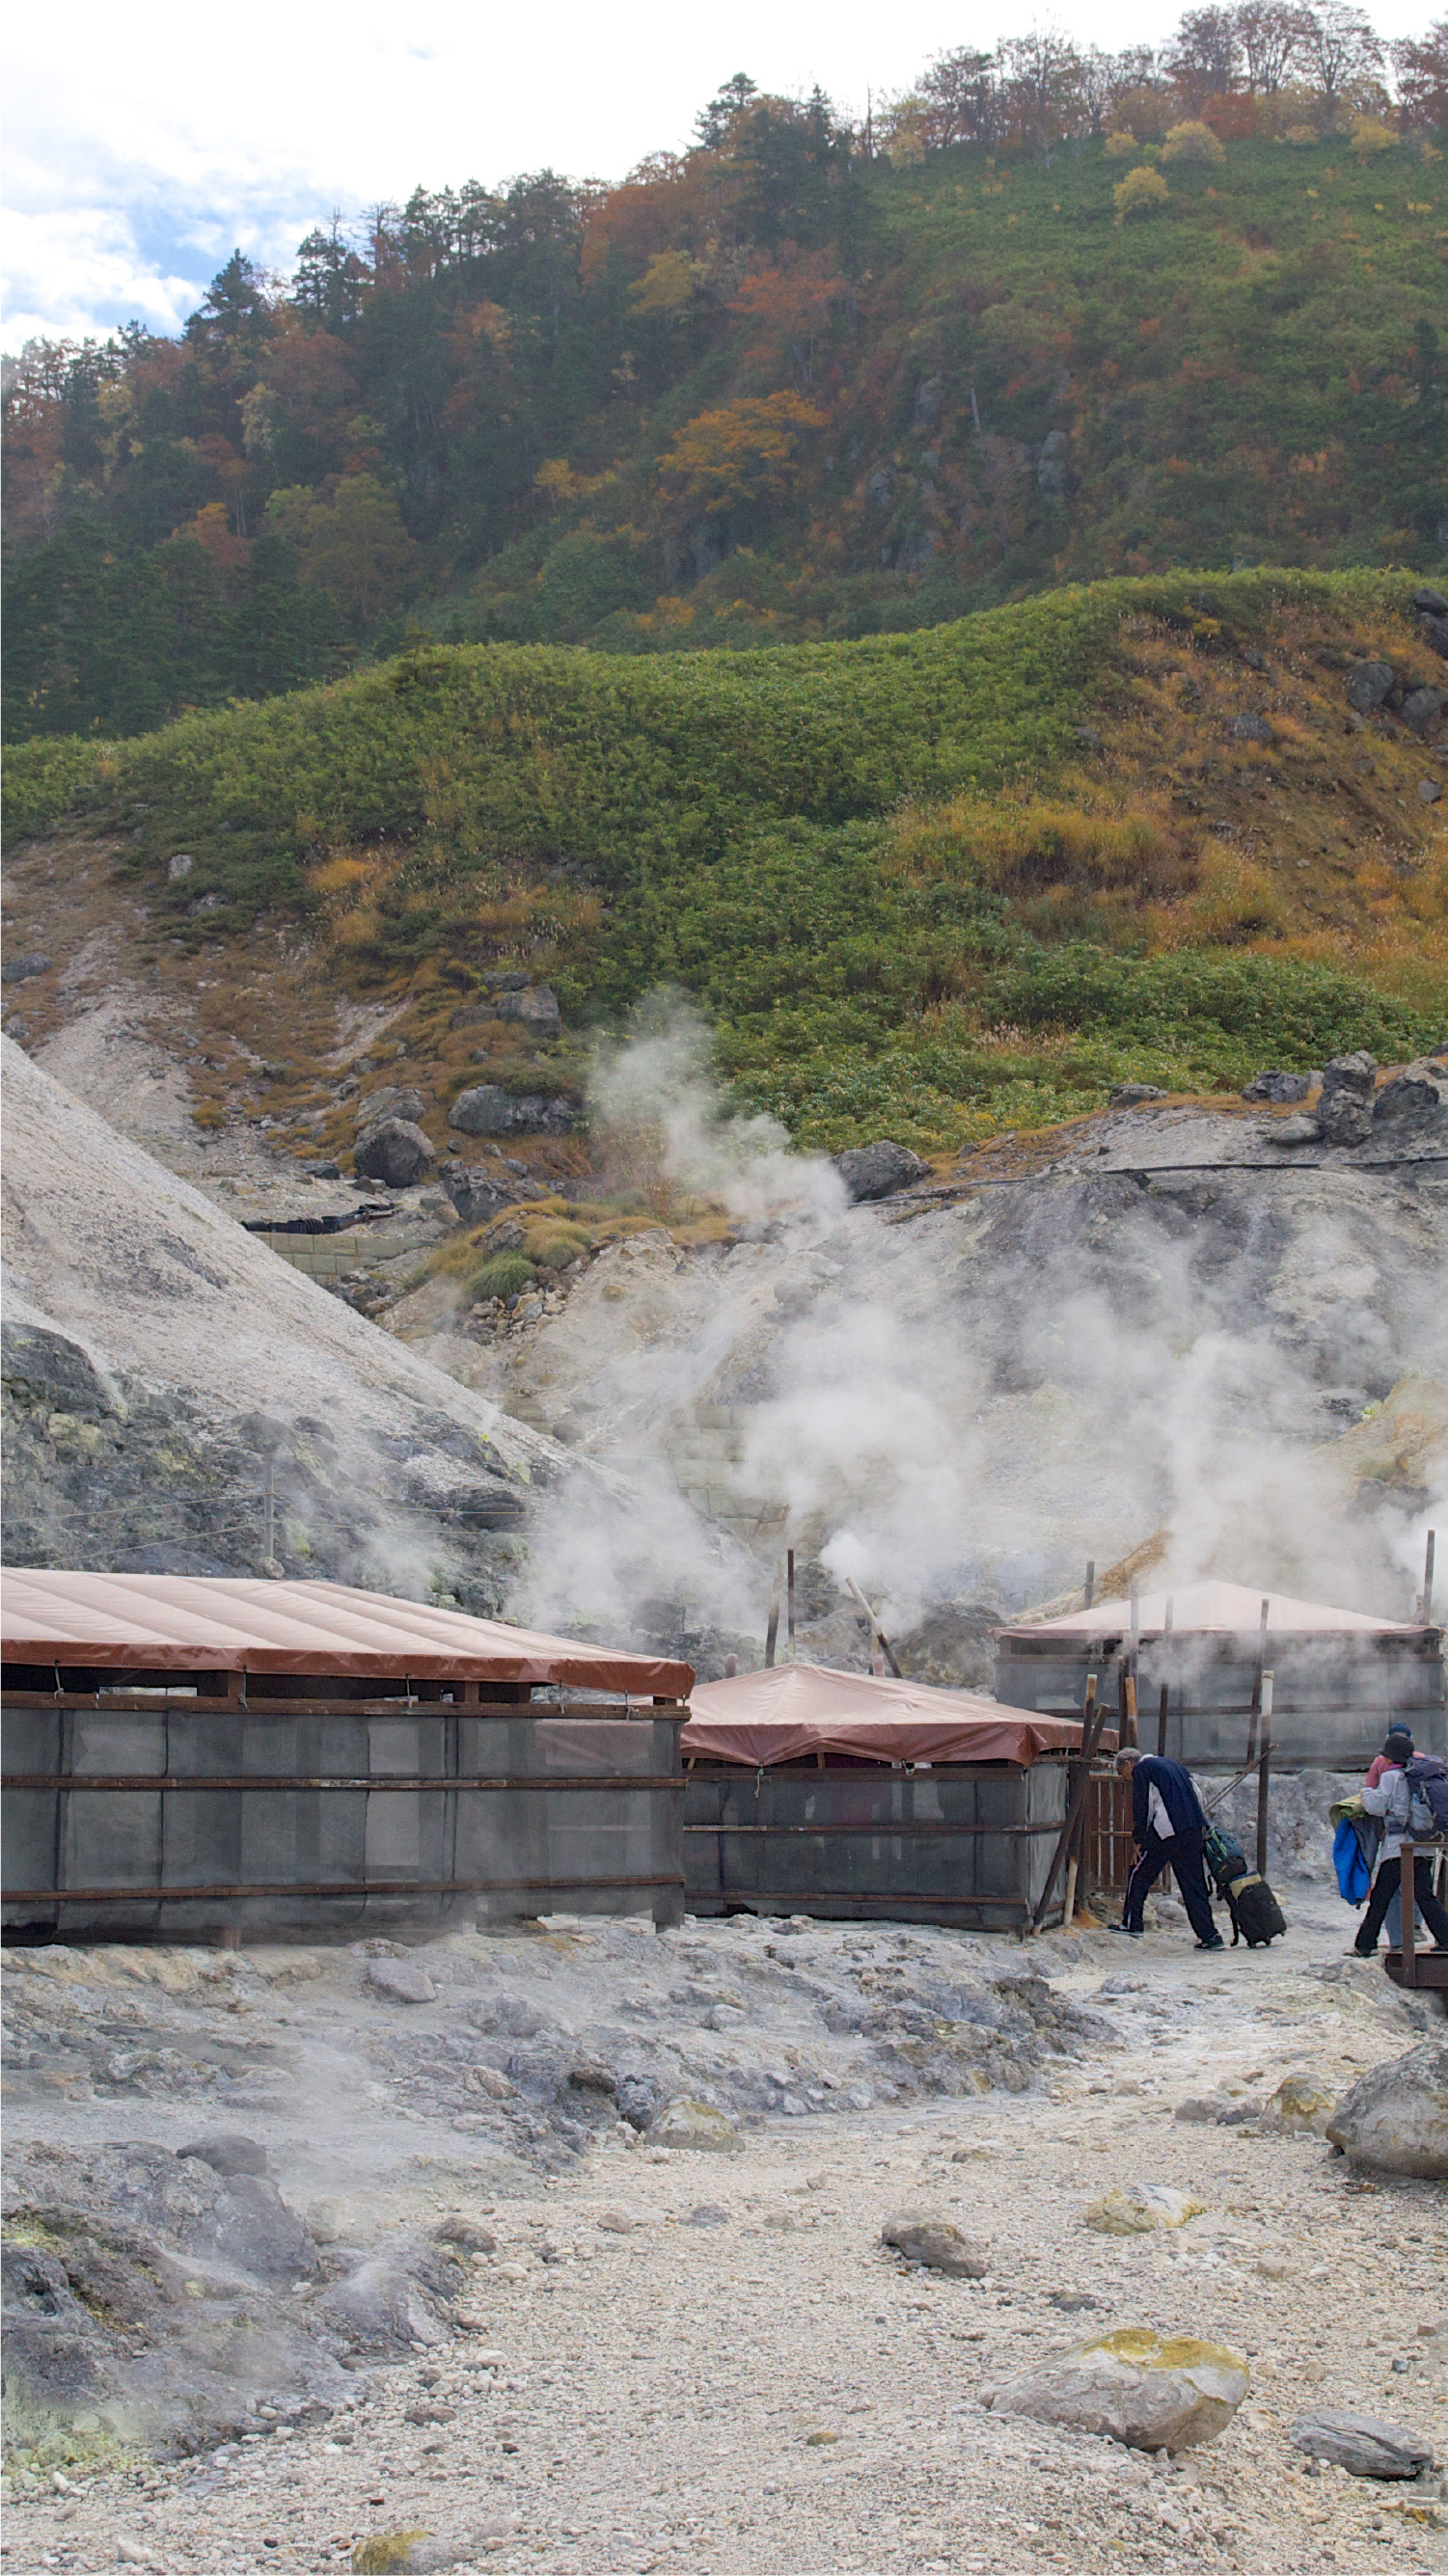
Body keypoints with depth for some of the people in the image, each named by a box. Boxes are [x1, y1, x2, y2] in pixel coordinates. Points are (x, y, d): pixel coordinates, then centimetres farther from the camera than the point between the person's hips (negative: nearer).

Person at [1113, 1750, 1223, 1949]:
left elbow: (1142, 1807, -1)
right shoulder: (1175, 1765, 27)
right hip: (1194, 1828, 7)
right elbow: (1197, 1796, 23)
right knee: (1193, 1882, 9)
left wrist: (1139, 1840, 4)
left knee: (1139, 1875, 8)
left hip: (1167, 1829, -7)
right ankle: (1209, 1935, 6)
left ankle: (1131, 1923, 12)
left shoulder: (1140, 1769, 5)